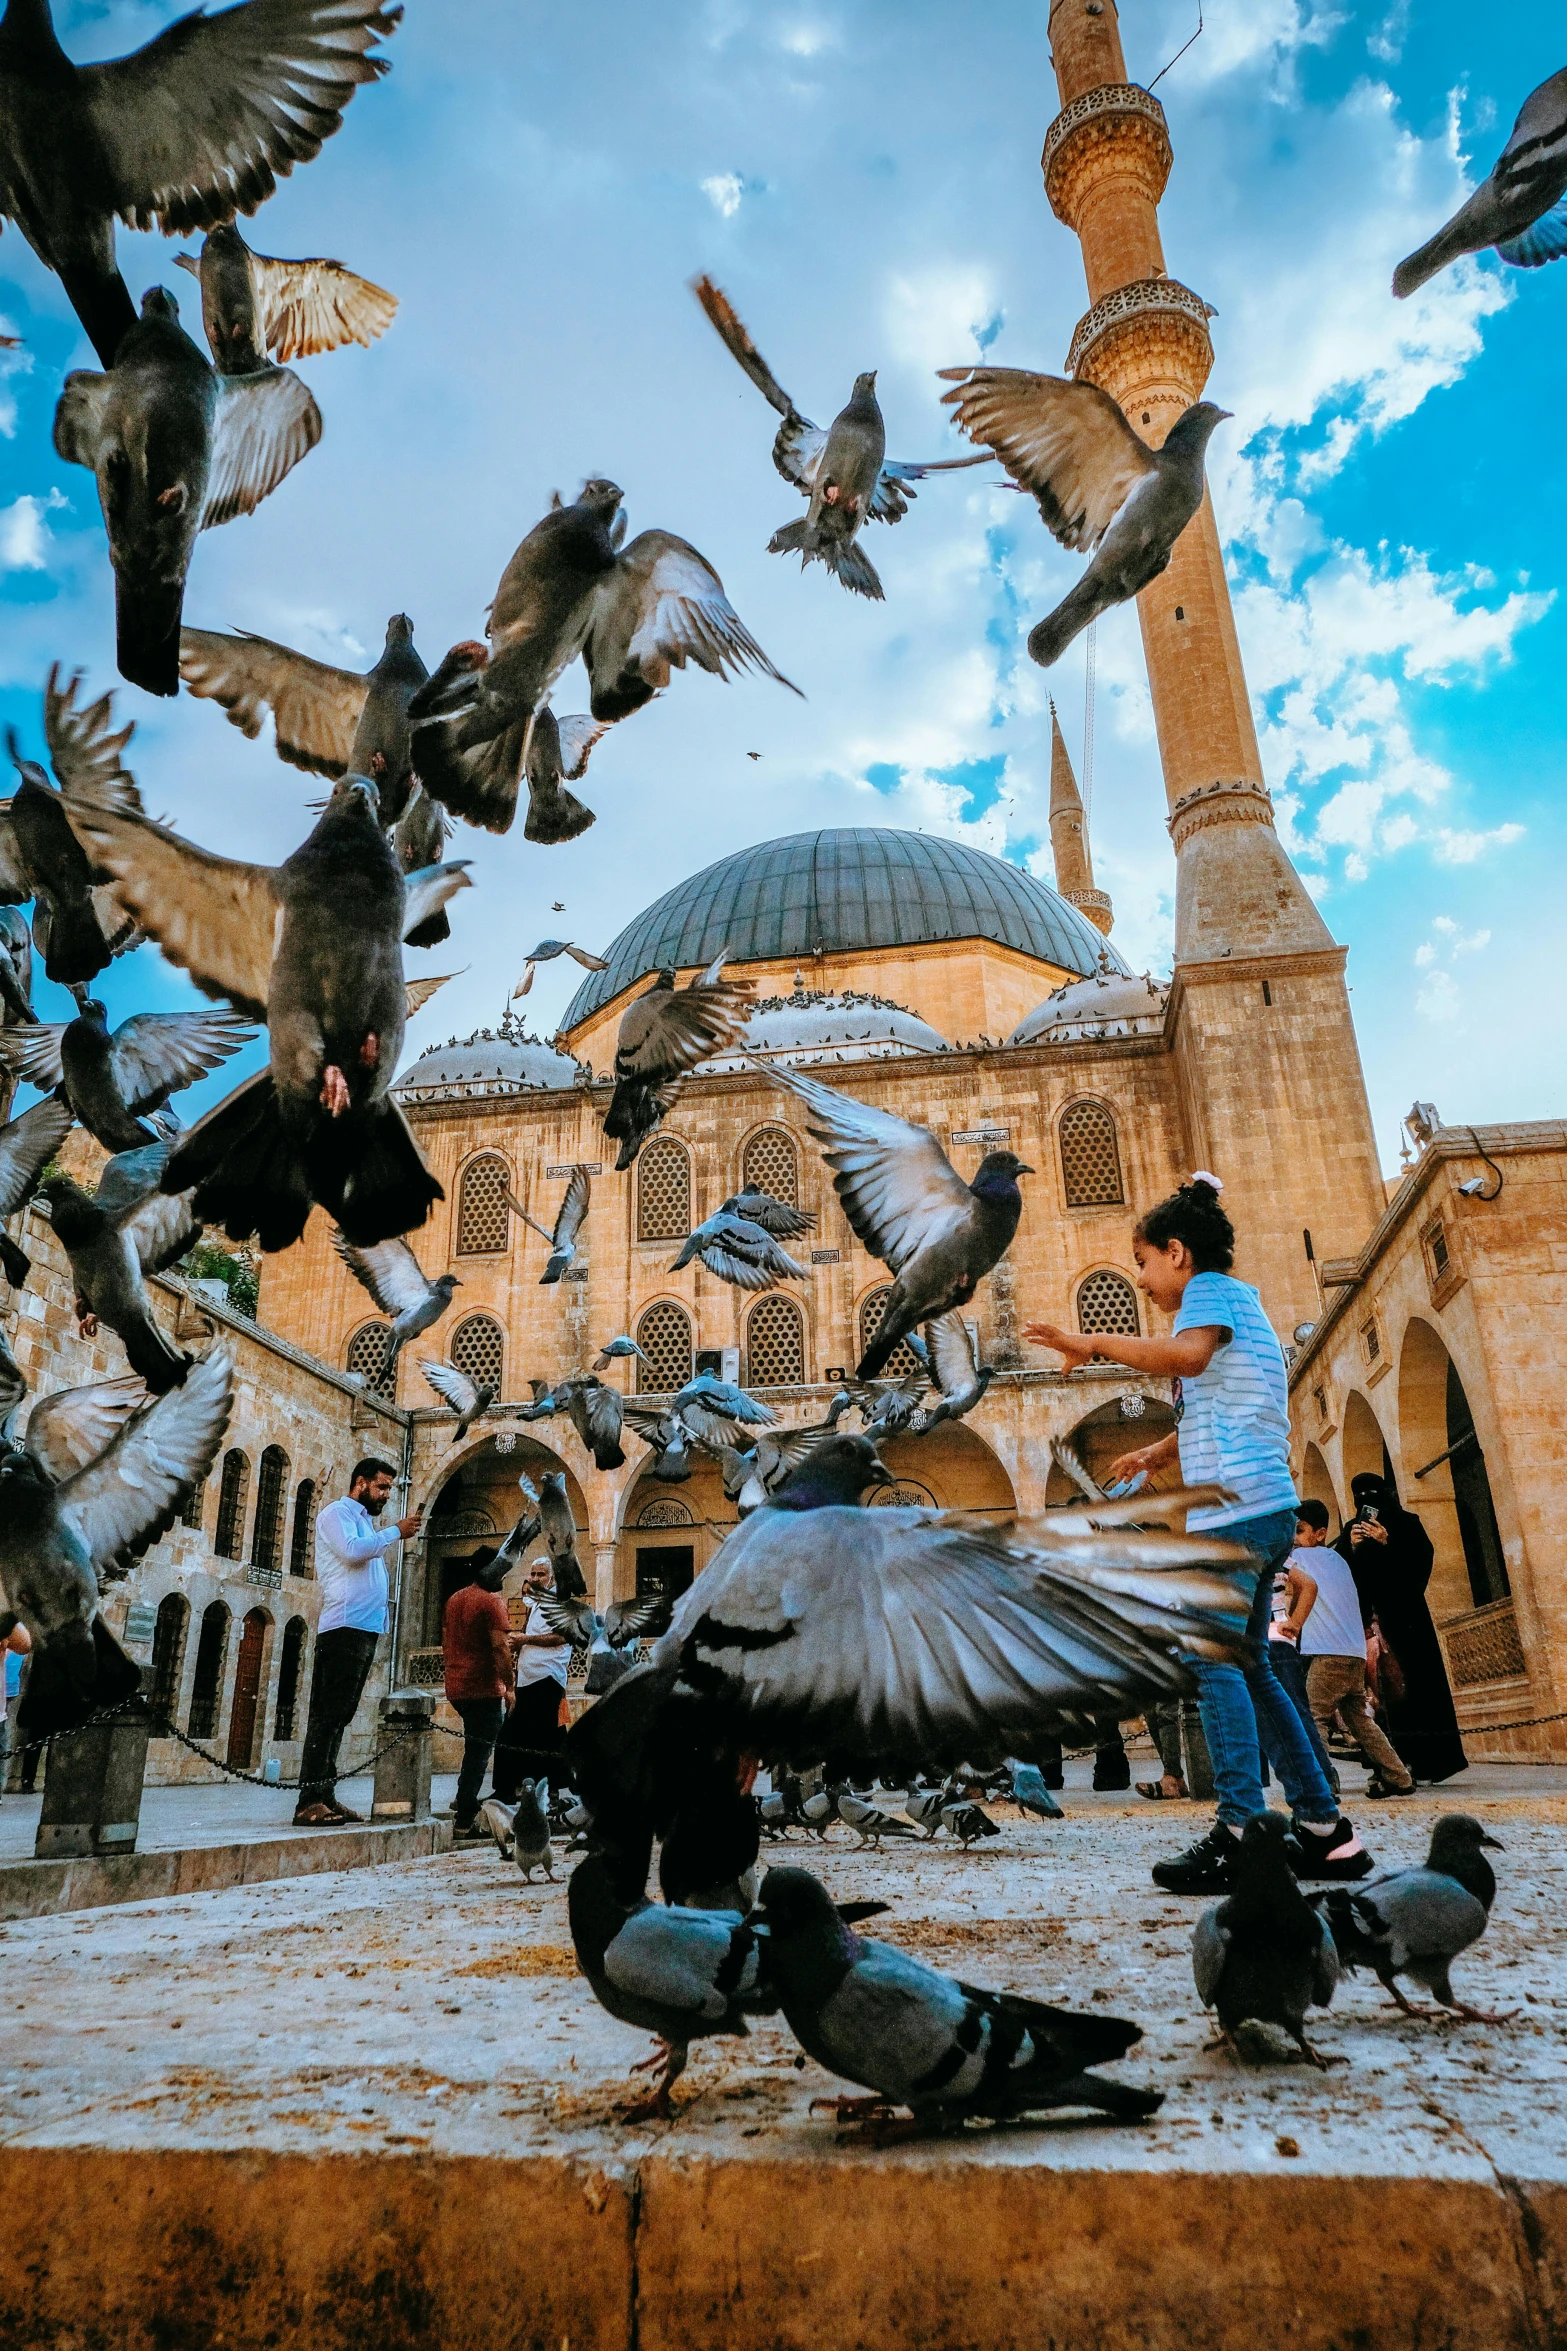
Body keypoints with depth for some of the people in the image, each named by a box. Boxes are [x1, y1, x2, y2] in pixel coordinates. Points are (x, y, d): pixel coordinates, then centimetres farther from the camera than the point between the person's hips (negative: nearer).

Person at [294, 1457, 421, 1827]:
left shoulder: (366, 1522, 26)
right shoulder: (337, 1512, -2)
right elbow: (352, 1550, -19)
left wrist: (394, 1537, 10)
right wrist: (396, 1532, -12)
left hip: (365, 1628, 9)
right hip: (345, 1626, -9)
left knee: (340, 1714, 8)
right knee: (329, 1713, -11)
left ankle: (325, 1796, 10)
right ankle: (309, 1803, -13)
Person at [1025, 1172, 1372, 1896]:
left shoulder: (1211, 1289, -4)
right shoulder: (1232, 1301, 25)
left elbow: (1189, 1353, -27)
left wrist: (1095, 1342, -19)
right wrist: (1157, 1453, 26)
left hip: (1236, 1508, -10)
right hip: (1256, 1508, 10)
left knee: (1212, 1658, -12)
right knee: (1246, 1666, 12)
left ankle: (1242, 1833, -15)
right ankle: (1325, 1830, 15)